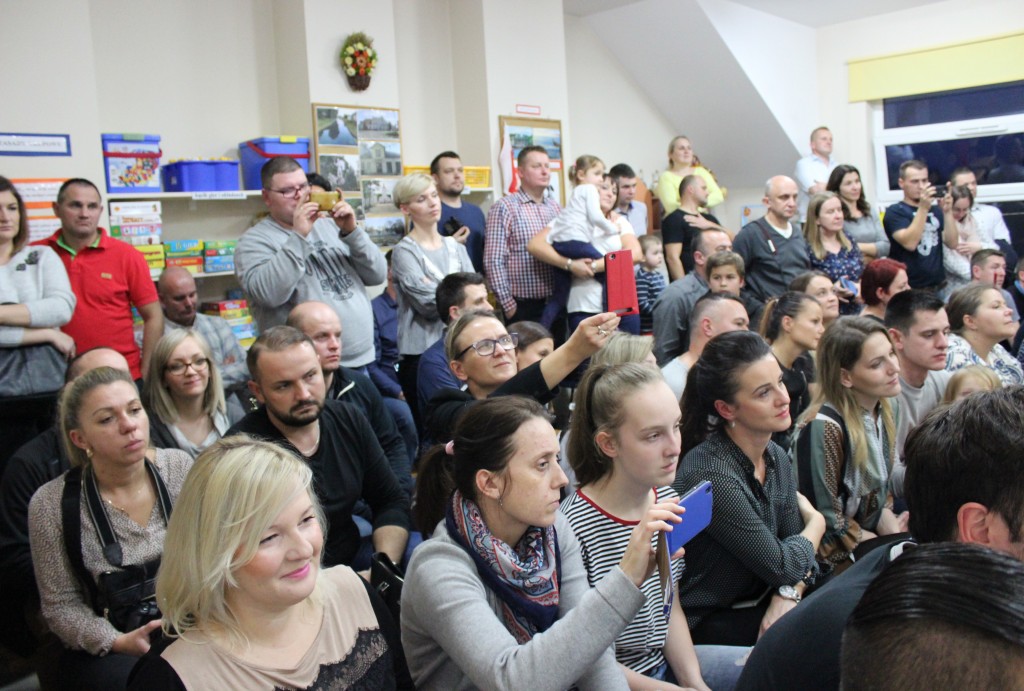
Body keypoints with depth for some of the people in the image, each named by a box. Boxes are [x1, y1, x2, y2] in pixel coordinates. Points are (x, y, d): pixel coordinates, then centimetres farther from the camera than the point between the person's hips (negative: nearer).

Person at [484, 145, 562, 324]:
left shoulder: (556, 208, 13)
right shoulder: (504, 208, -6)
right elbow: (494, 261, -11)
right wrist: (508, 305, -13)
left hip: (556, 304, 6)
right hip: (523, 308, -6)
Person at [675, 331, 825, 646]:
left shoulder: (776, 457, 1)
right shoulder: (710, 475, -26)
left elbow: (798, 554, 4)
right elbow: (781, 566, -19)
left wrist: (788, 595, -16)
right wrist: (816, 522, 0)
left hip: (758, 606, 7)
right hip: (704, 625, -7)